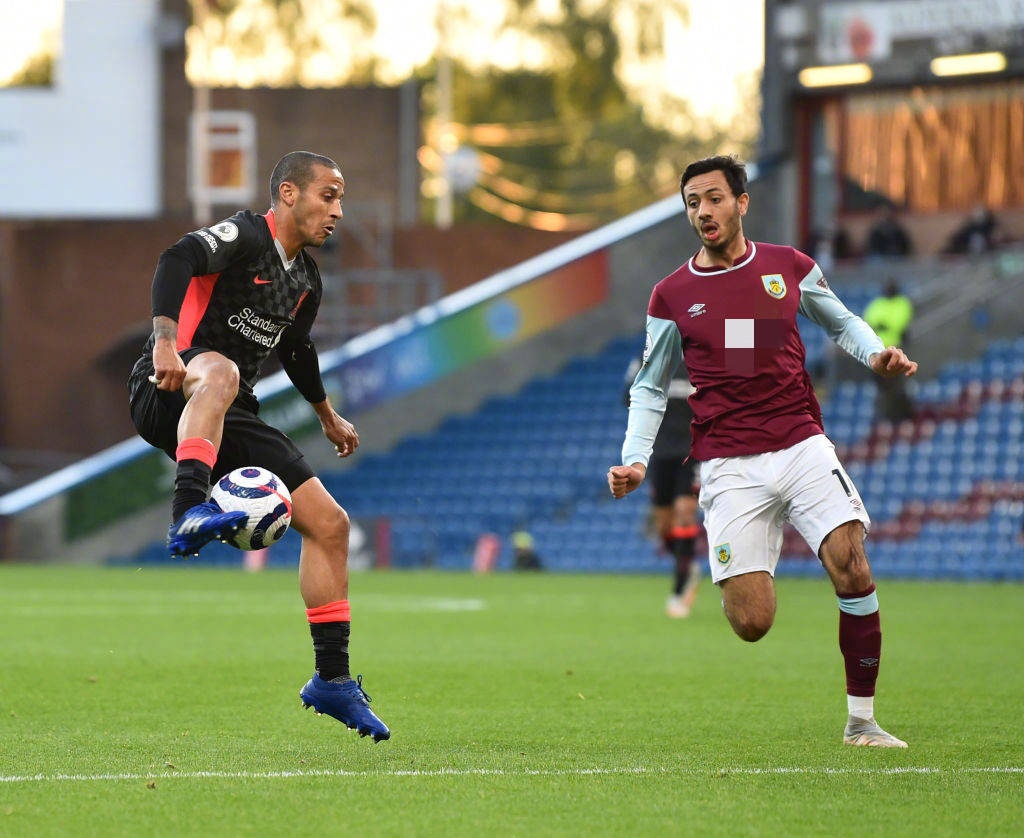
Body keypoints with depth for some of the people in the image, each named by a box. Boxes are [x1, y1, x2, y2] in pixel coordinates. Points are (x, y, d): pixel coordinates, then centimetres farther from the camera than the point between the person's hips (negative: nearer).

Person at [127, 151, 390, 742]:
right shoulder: (245, 236, -8)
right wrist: (166, 337, -45)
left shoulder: (307, 280, 18)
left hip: (232, 421, 9)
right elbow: (178, 262, -29)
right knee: (219, 372, -45)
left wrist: (327, 415, 52)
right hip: (169, 393, -9)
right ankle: (189, 511, -62)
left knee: (329, 523, 3)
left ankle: (332, 680, 11)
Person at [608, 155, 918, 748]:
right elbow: (650, 387, 15)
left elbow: (843, 323, 24)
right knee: (752, 626, -12)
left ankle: (862, 721, -6)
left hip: (801, 443, 1)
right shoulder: (672, 296, 6)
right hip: (728, 466, -1)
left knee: (853, 571, -19)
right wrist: (636, 461, 2)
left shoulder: (789, 267, 8)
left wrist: (876, 354, 3)